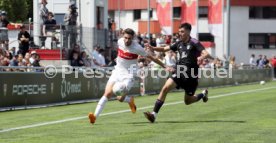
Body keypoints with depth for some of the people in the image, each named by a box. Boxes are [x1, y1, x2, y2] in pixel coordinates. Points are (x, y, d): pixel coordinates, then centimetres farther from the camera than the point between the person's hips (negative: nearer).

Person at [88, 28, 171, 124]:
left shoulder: (137, 48, -18)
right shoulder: (120, 42, -4)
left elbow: (151, 57, -10)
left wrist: (164, 67, -5)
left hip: (129, 75, -4)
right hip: (117, 71, 4)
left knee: (120, 98, -13)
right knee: (107, 93, -13)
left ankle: (130, 100, 22)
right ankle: (95, 116, -9)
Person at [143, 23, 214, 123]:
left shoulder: (194, 43, -7)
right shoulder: (179, 44, 10)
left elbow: (206, 54, -18)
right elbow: (164, 49, 12)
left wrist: (201, 57, -42)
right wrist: (152, 48, -6)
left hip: (190, 75, -4)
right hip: (178, 73, 4)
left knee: (188, 101, 8)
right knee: (165, 88, -19)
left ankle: (203, 94, 39)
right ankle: (154, 114, -21)